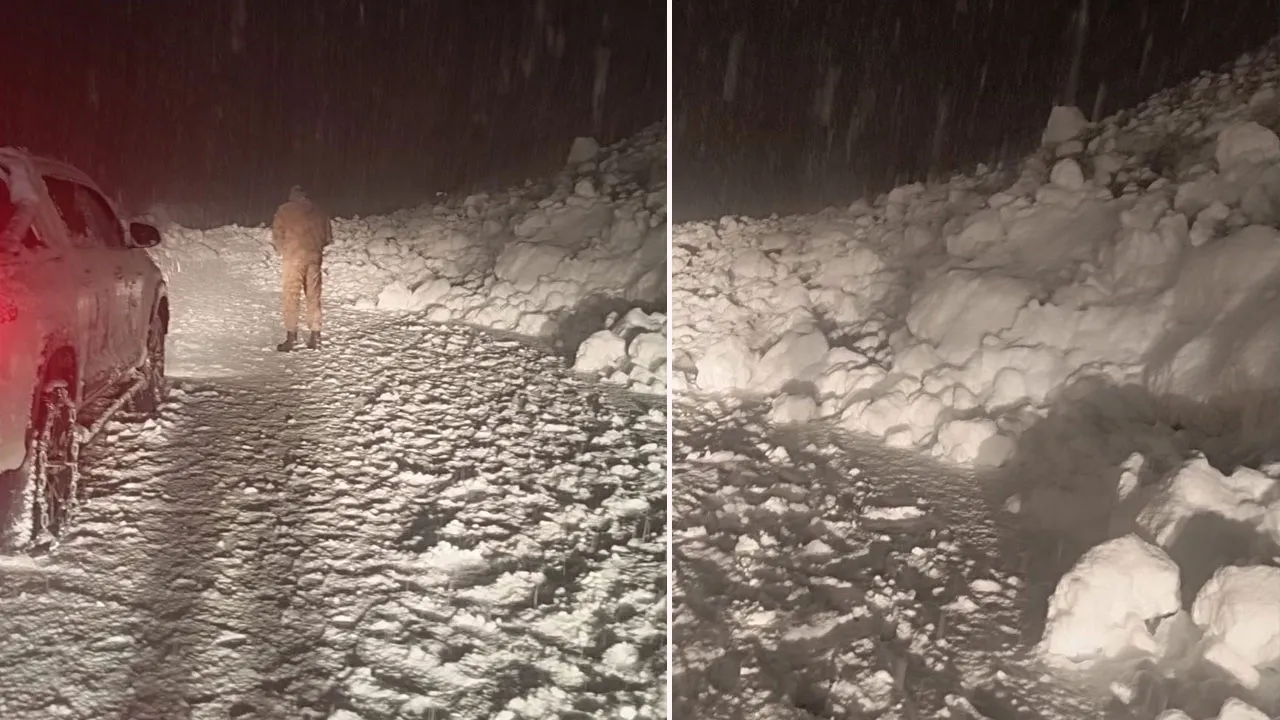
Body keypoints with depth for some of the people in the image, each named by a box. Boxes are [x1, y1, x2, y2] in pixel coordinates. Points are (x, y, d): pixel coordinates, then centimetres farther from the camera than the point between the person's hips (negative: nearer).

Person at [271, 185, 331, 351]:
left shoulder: (285, 210, 2)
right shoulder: (317, 211, 12)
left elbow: (277, 235, -2)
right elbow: (328, 237, 13)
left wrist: (283, 250, 15)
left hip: (294, 256, -4)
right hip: (314, 257, 4)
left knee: (291, 296, -1)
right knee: (313, 296, 11)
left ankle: (291, 336, -6)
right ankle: (315, 334, 12)